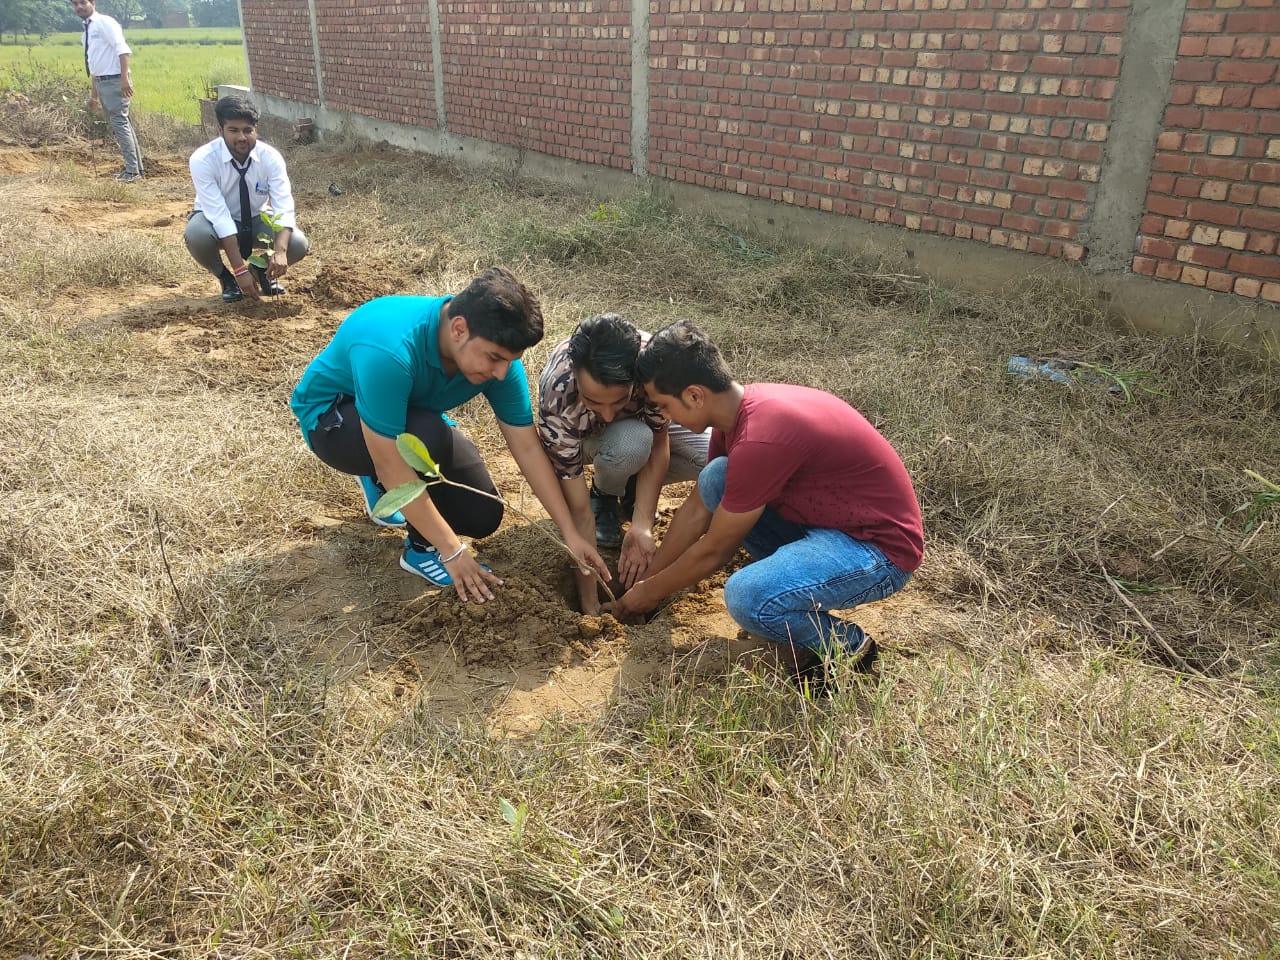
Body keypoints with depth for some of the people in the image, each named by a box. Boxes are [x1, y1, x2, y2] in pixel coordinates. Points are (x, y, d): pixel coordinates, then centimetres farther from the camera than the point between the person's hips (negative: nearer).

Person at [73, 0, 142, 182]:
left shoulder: (104, 22, -8)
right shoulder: (87, 30, 18)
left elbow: (122, 49, -19)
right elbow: (95, 65, 22)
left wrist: (125, 78, -29)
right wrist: (93, 95, 22)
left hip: (115, 81, -9)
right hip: (101, 82, 10)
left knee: (120, 124, -10)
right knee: (118, 125, 12)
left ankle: (133, 170, -5)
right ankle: (133, 167, 19)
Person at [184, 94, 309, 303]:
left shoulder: (270, 157, -21)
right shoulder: (202, 160, -27)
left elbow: (284, 208, -28)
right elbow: (219, 216, -32)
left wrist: (280, 251, -48)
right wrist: (240, 269, -39)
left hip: (256, 219, 2)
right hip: (217, 222, -2)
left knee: (298, 244, -26)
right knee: (197, 235, -37)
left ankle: (261, 269, 9)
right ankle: (225, 277, -2)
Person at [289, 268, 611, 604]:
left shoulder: (496, 351, -22)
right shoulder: (388, 349, -41)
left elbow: (528, 449, -14)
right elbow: (390, 465, -36)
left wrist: (571, 533, -15)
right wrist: (452, 551, -31)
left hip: (414, 419, 6)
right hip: (330, 416, -6)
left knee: (483, 516, -7)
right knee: (429, 437, -37)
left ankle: (382, 488, 20)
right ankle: (421, 549, -10)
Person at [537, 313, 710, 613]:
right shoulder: (557, 402, -40)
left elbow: (658, 443, -23)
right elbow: (577, 509, -34)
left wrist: (642, 526, -34)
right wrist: (589, 605, -32)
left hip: (646, 417, 2)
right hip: (582, 434, -2)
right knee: (629, 446, -38)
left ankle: (631, 490, 3)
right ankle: (605, 496, -3)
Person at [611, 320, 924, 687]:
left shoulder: (759, 441, -30)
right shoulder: (740, 407, -2)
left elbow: (713, 551, -17)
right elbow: (697, 507, 10)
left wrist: (650, 592, -1)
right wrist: (646, 577, 15)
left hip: (879, 547, -9)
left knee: (746, 598, -30)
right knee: (716, 479, -1)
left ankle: (848, 646, -1)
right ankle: (790, 581, 10)